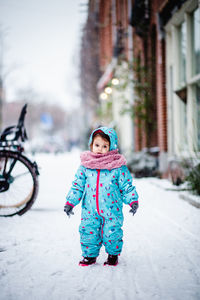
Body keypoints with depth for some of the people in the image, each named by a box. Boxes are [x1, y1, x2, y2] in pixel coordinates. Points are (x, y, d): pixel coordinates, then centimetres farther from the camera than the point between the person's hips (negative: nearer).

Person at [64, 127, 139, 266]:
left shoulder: (118, 166, -4)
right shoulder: (85, 166, 3)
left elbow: (127, 186, 2)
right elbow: (78, 185, 9)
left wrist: (133, 201, -7)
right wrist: (70, 202, 4)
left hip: (111, 209, -2)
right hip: (90, 210, 2)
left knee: (111, 232, 0)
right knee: (88, 231, 3)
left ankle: (113, 255, 24)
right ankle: (90, 255, 24)